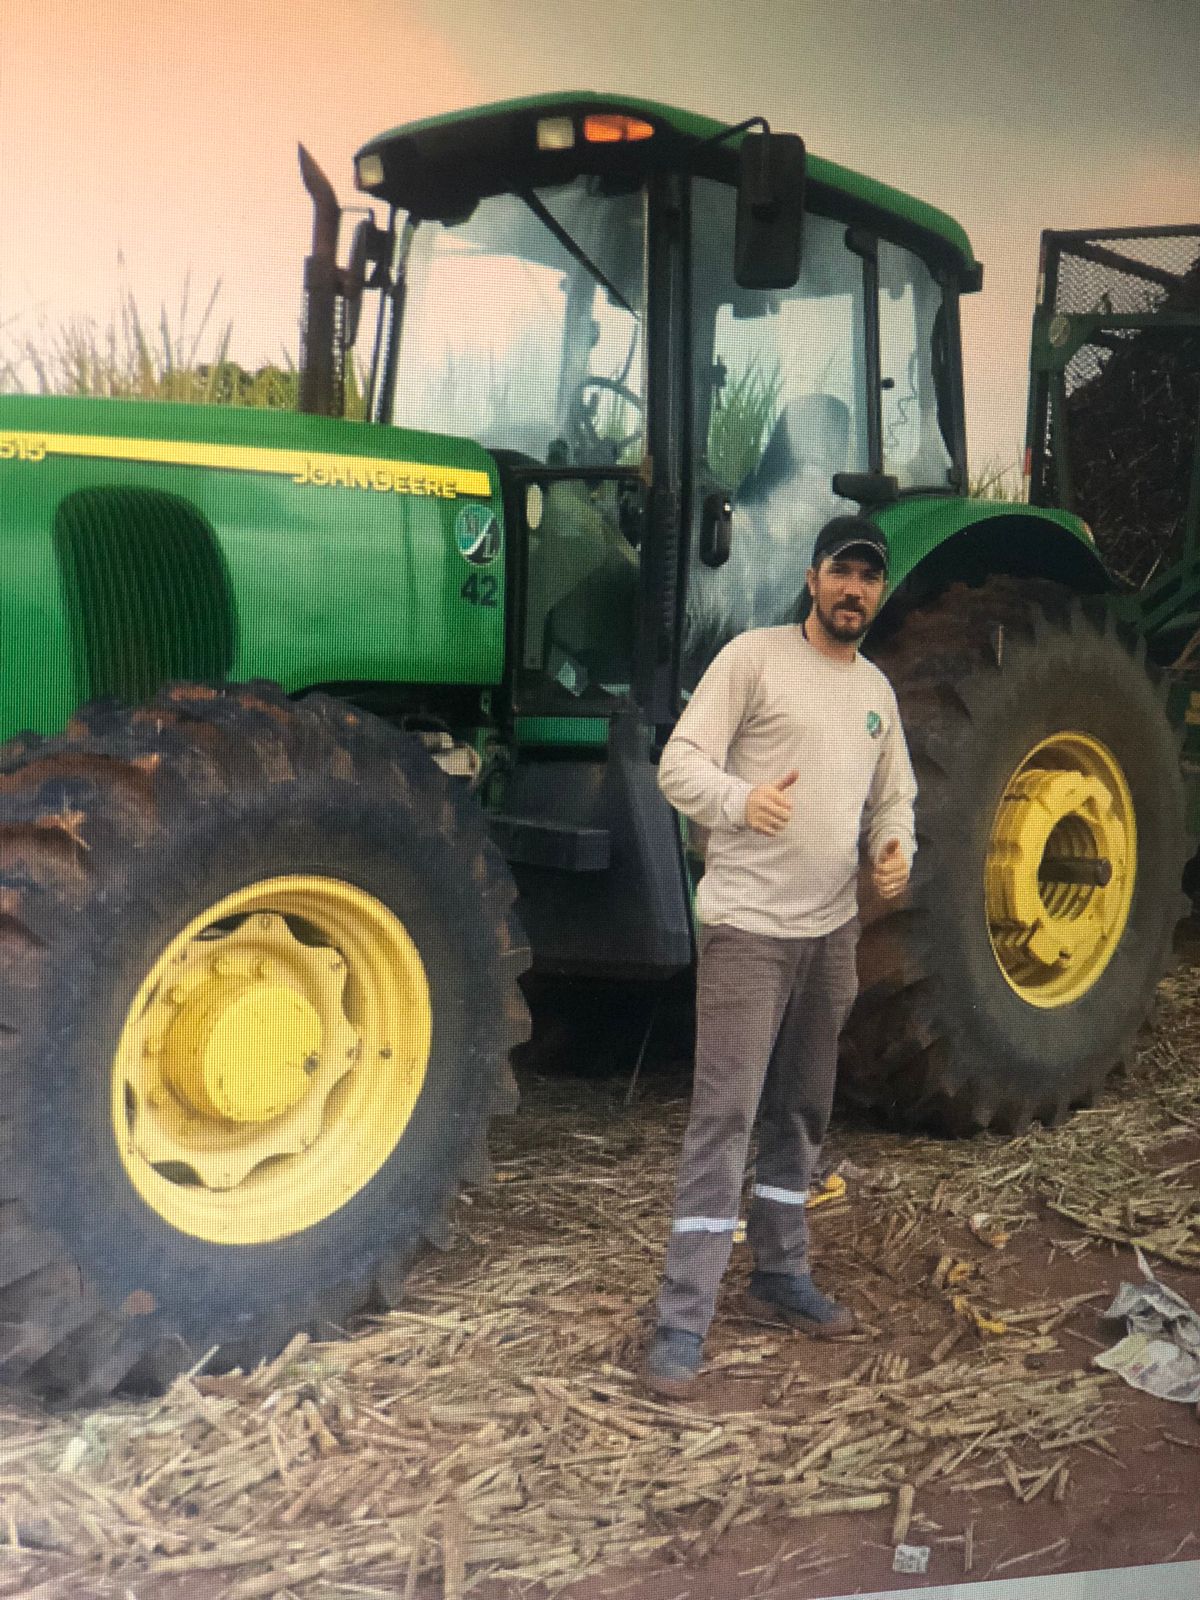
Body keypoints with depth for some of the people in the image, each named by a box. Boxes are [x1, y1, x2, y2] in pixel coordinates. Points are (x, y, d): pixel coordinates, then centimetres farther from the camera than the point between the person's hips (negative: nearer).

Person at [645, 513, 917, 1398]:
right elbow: (680, 765, -12)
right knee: (725, 1116, -8)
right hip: (749, 925, -7)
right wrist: (740, 800, -32)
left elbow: (895, 795, 23)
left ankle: (783, 1272, 33)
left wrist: (897, 846, 0)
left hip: (832, 928, 7)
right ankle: (683, 1322, -3)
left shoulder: (877, 690, 13)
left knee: (802, 1112, 17)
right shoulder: (754, 656, -6)